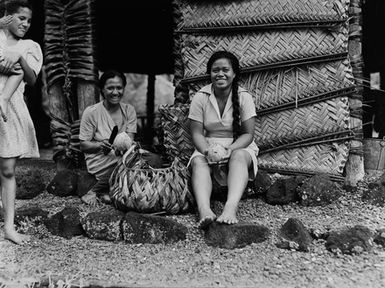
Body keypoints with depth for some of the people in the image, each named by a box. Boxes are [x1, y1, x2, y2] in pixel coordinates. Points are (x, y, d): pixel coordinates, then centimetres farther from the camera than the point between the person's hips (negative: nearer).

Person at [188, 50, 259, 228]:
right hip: (208, 147, 1)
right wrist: (207, 150, -24)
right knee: (198, 161, -32)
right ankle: (204, 210, -56)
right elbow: (197, 133, -3)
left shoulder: (244, 97, -3)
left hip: (239, 147, -1)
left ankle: (231, 208, -56)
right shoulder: (200, 97, -1)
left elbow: (248, 134, -6)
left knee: (238, 156, -35)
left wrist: (230, 149, -25)